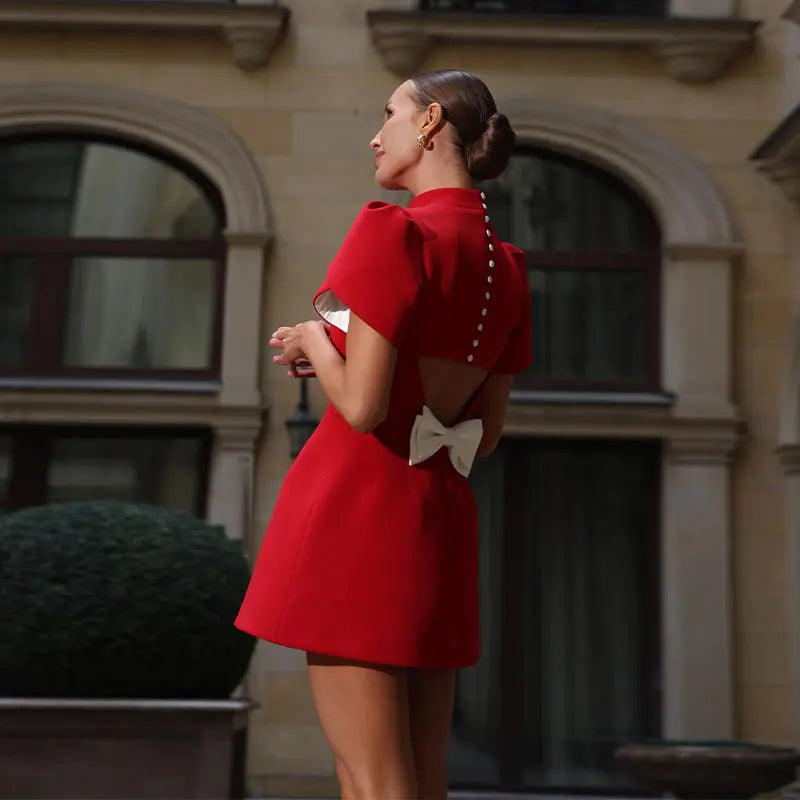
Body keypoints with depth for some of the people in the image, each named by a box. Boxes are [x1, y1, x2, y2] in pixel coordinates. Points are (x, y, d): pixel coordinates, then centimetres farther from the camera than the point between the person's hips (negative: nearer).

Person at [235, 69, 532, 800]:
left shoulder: (395, 231, -11)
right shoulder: (506, 267, 12)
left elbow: (361, 404, -17)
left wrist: (312, 339, 3)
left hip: (357, 500, -8)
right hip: (440, 516, 8)